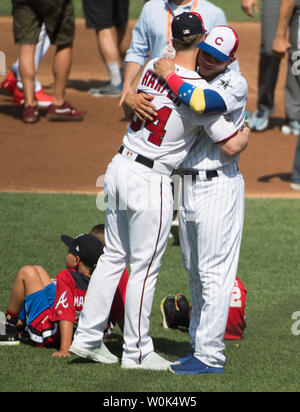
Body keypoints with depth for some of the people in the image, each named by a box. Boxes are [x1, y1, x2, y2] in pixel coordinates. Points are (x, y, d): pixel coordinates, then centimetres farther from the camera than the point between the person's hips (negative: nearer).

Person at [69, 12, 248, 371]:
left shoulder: (154, 67, 3)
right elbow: (231, 146, -16)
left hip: (119, 169, 7)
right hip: (150, 182, -7)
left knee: (113, 257, 18)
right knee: (144, 268, 5)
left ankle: (86, 338, 23)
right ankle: (136, 352, 15)